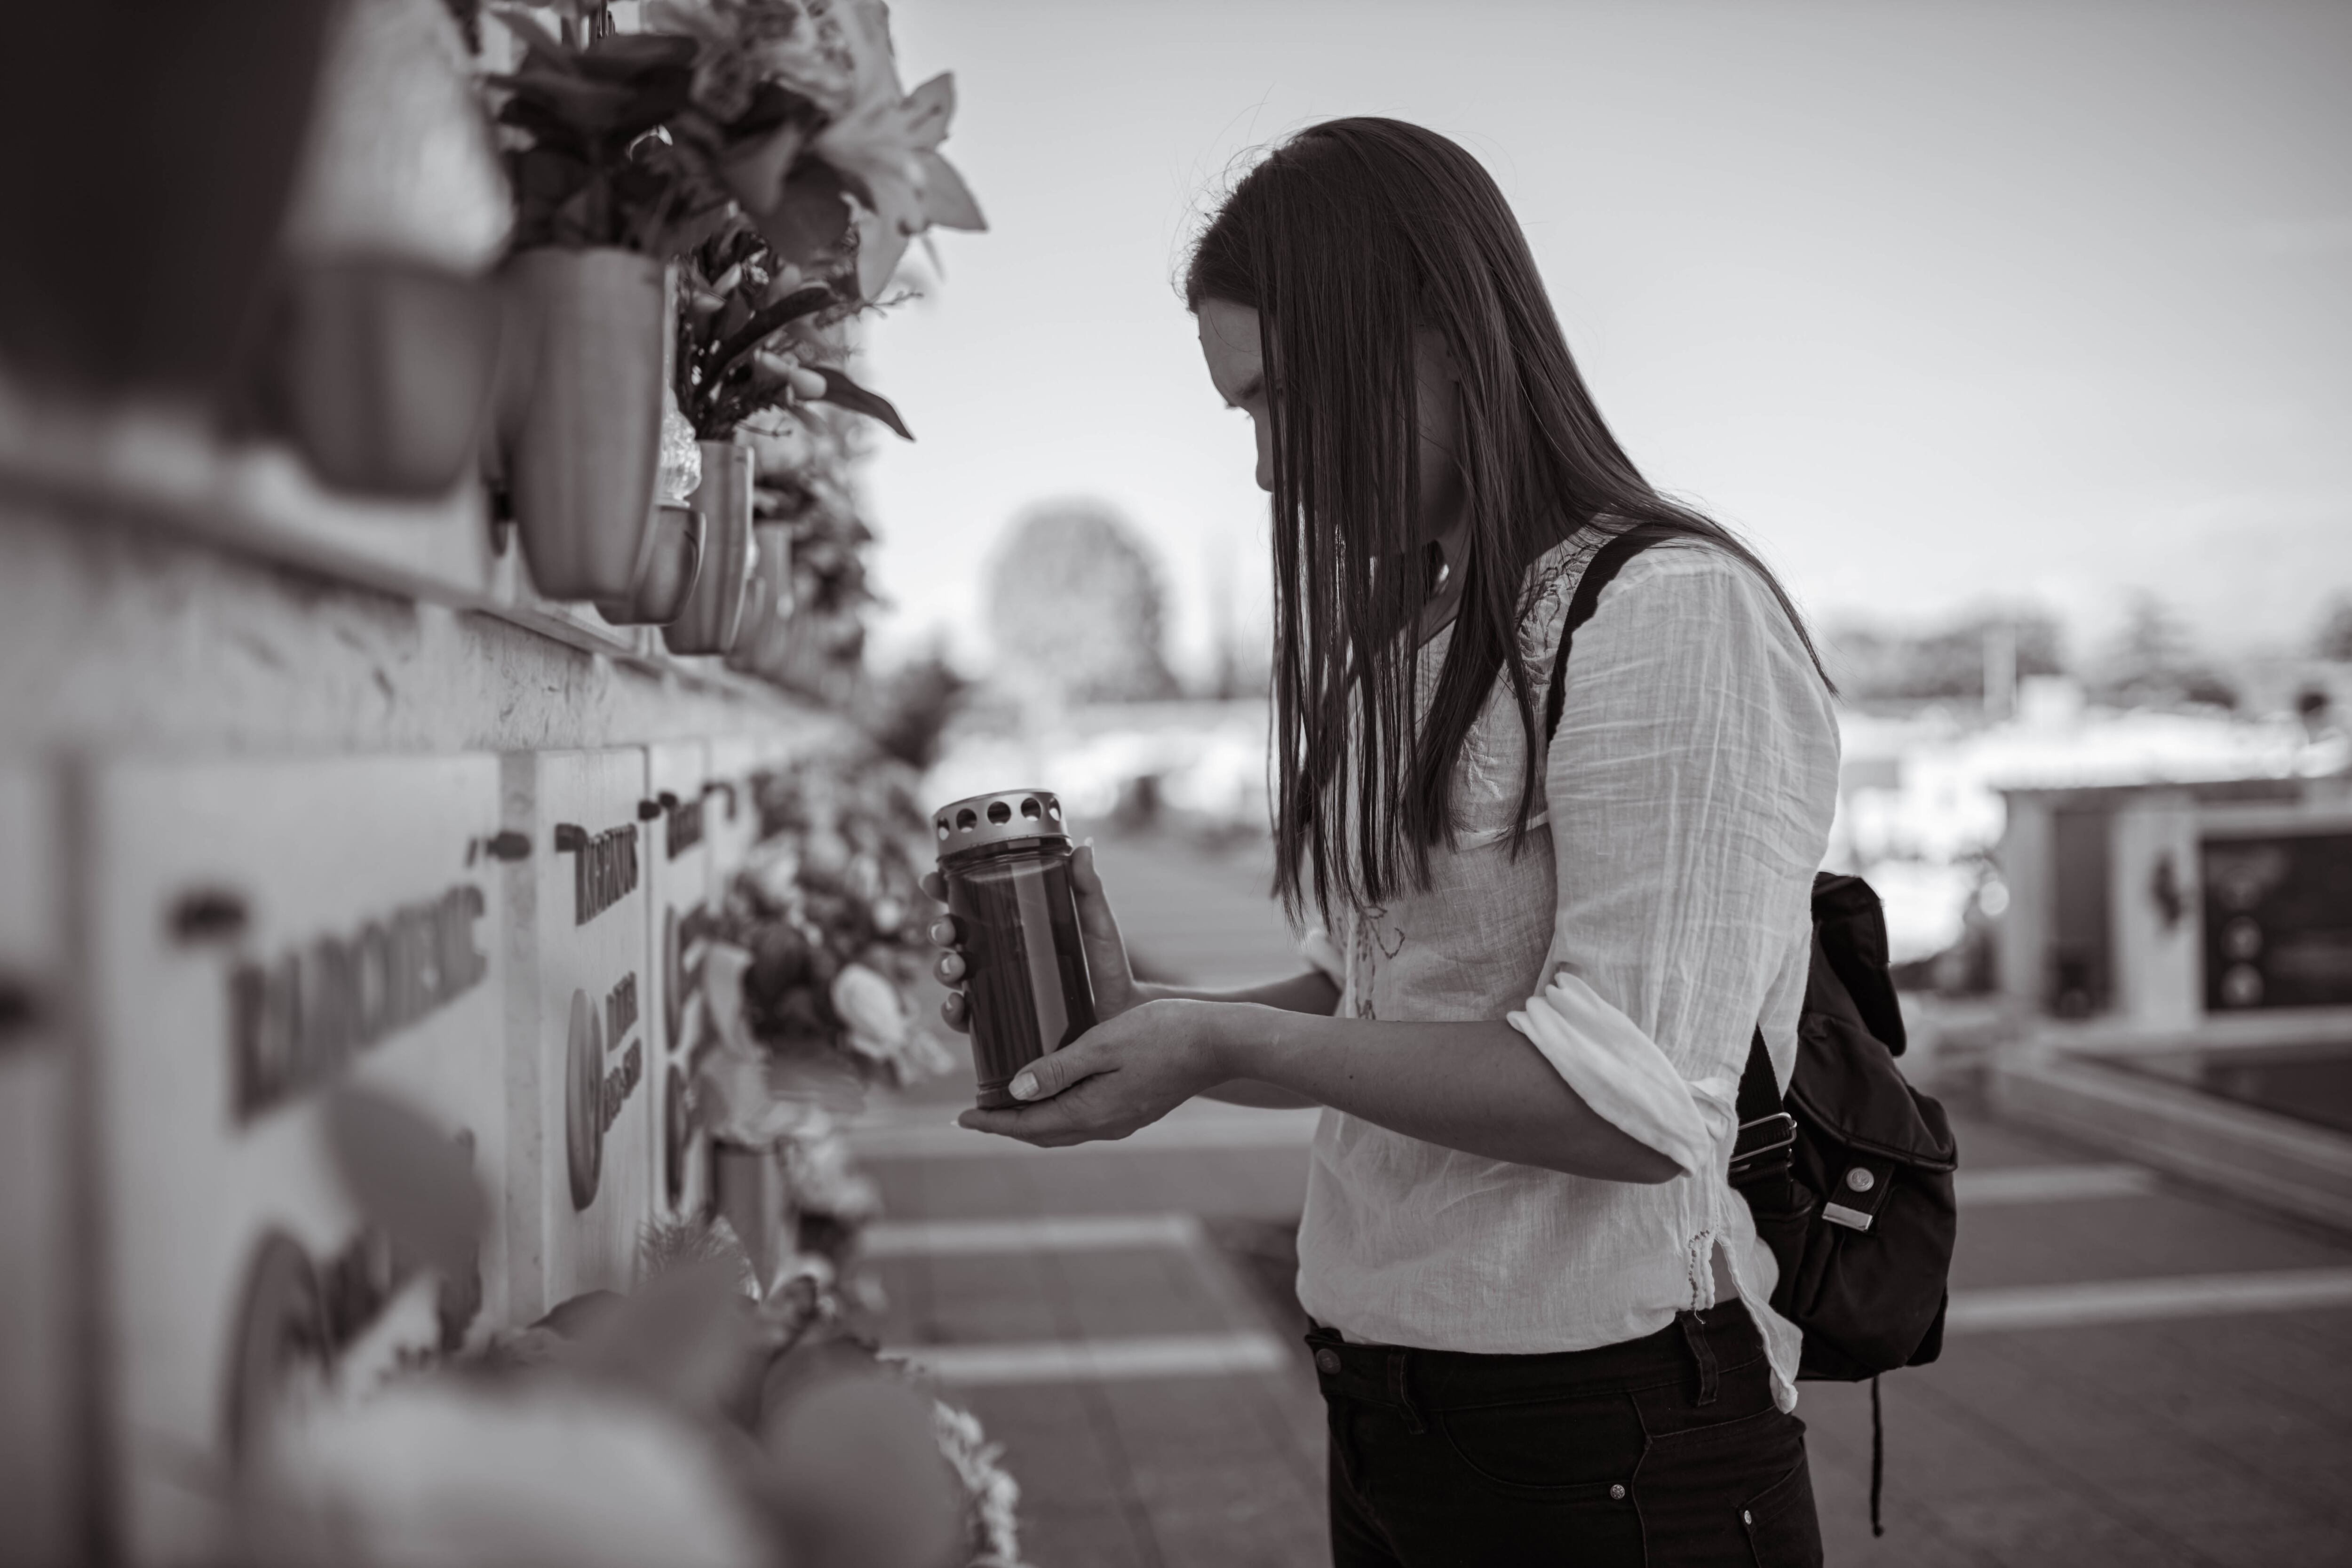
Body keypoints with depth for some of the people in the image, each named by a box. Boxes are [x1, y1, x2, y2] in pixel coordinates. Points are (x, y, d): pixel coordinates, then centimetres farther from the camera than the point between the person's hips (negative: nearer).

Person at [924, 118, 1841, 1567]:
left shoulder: (1675, 616, -15)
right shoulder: (1408, 643, 11)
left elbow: (1642, 1099, -23)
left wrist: (1226, 1043, -21)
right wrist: (1143, 1011, -2)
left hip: (1611, 1437, -7)